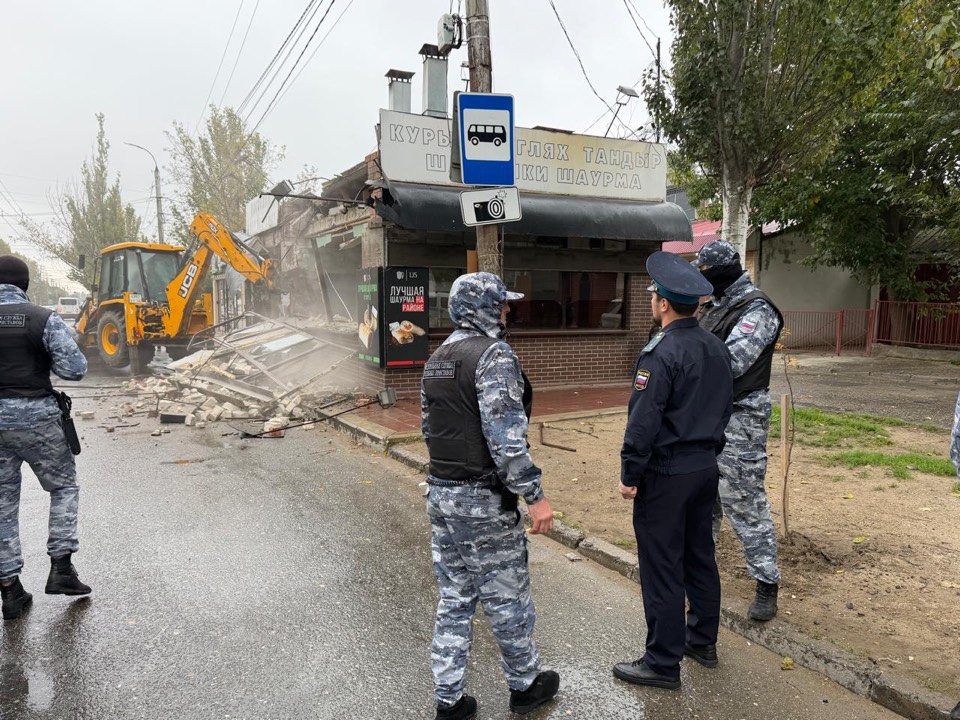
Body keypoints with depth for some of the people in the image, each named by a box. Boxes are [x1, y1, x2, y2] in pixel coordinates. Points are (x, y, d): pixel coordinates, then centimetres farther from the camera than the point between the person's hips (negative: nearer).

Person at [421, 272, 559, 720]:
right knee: (507, 598, 12)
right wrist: (535, 496, -17)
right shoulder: (493, 355, -16)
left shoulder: (436, 360, 11)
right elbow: (505, 436, -23)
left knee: (454, 598, 16)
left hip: (441, 496, 8)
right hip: (485, 501, -8)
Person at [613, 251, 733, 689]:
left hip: (665, 475, -8)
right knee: (700, 557, 20)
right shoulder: (716, 348, 6)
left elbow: (643, 422, -22)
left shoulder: (661, 353, -20)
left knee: (662, 570, 2)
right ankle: (703, 641, 35)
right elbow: (724, 408, 15)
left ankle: (663, 663, 14)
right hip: (705, 469, 9)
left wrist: (629, 475, -14)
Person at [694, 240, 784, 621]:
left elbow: (729, 362, -26)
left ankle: (767, 583, 9)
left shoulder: (756, 310, -15)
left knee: (744, 502, -4)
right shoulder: (715, 305, 13)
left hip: (739, 421, -9)